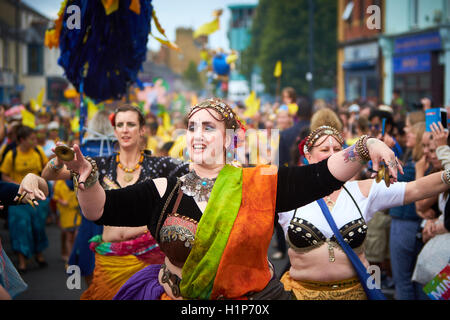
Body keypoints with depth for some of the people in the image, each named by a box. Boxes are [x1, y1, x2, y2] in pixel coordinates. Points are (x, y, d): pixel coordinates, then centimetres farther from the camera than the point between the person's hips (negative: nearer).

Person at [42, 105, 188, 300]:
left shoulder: (157, 165, 1)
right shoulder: (102, 165, 5)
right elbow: (47, 176, 4)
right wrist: (59, 161, -17)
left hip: (145, 255, -2)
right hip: (108, 257, 2)